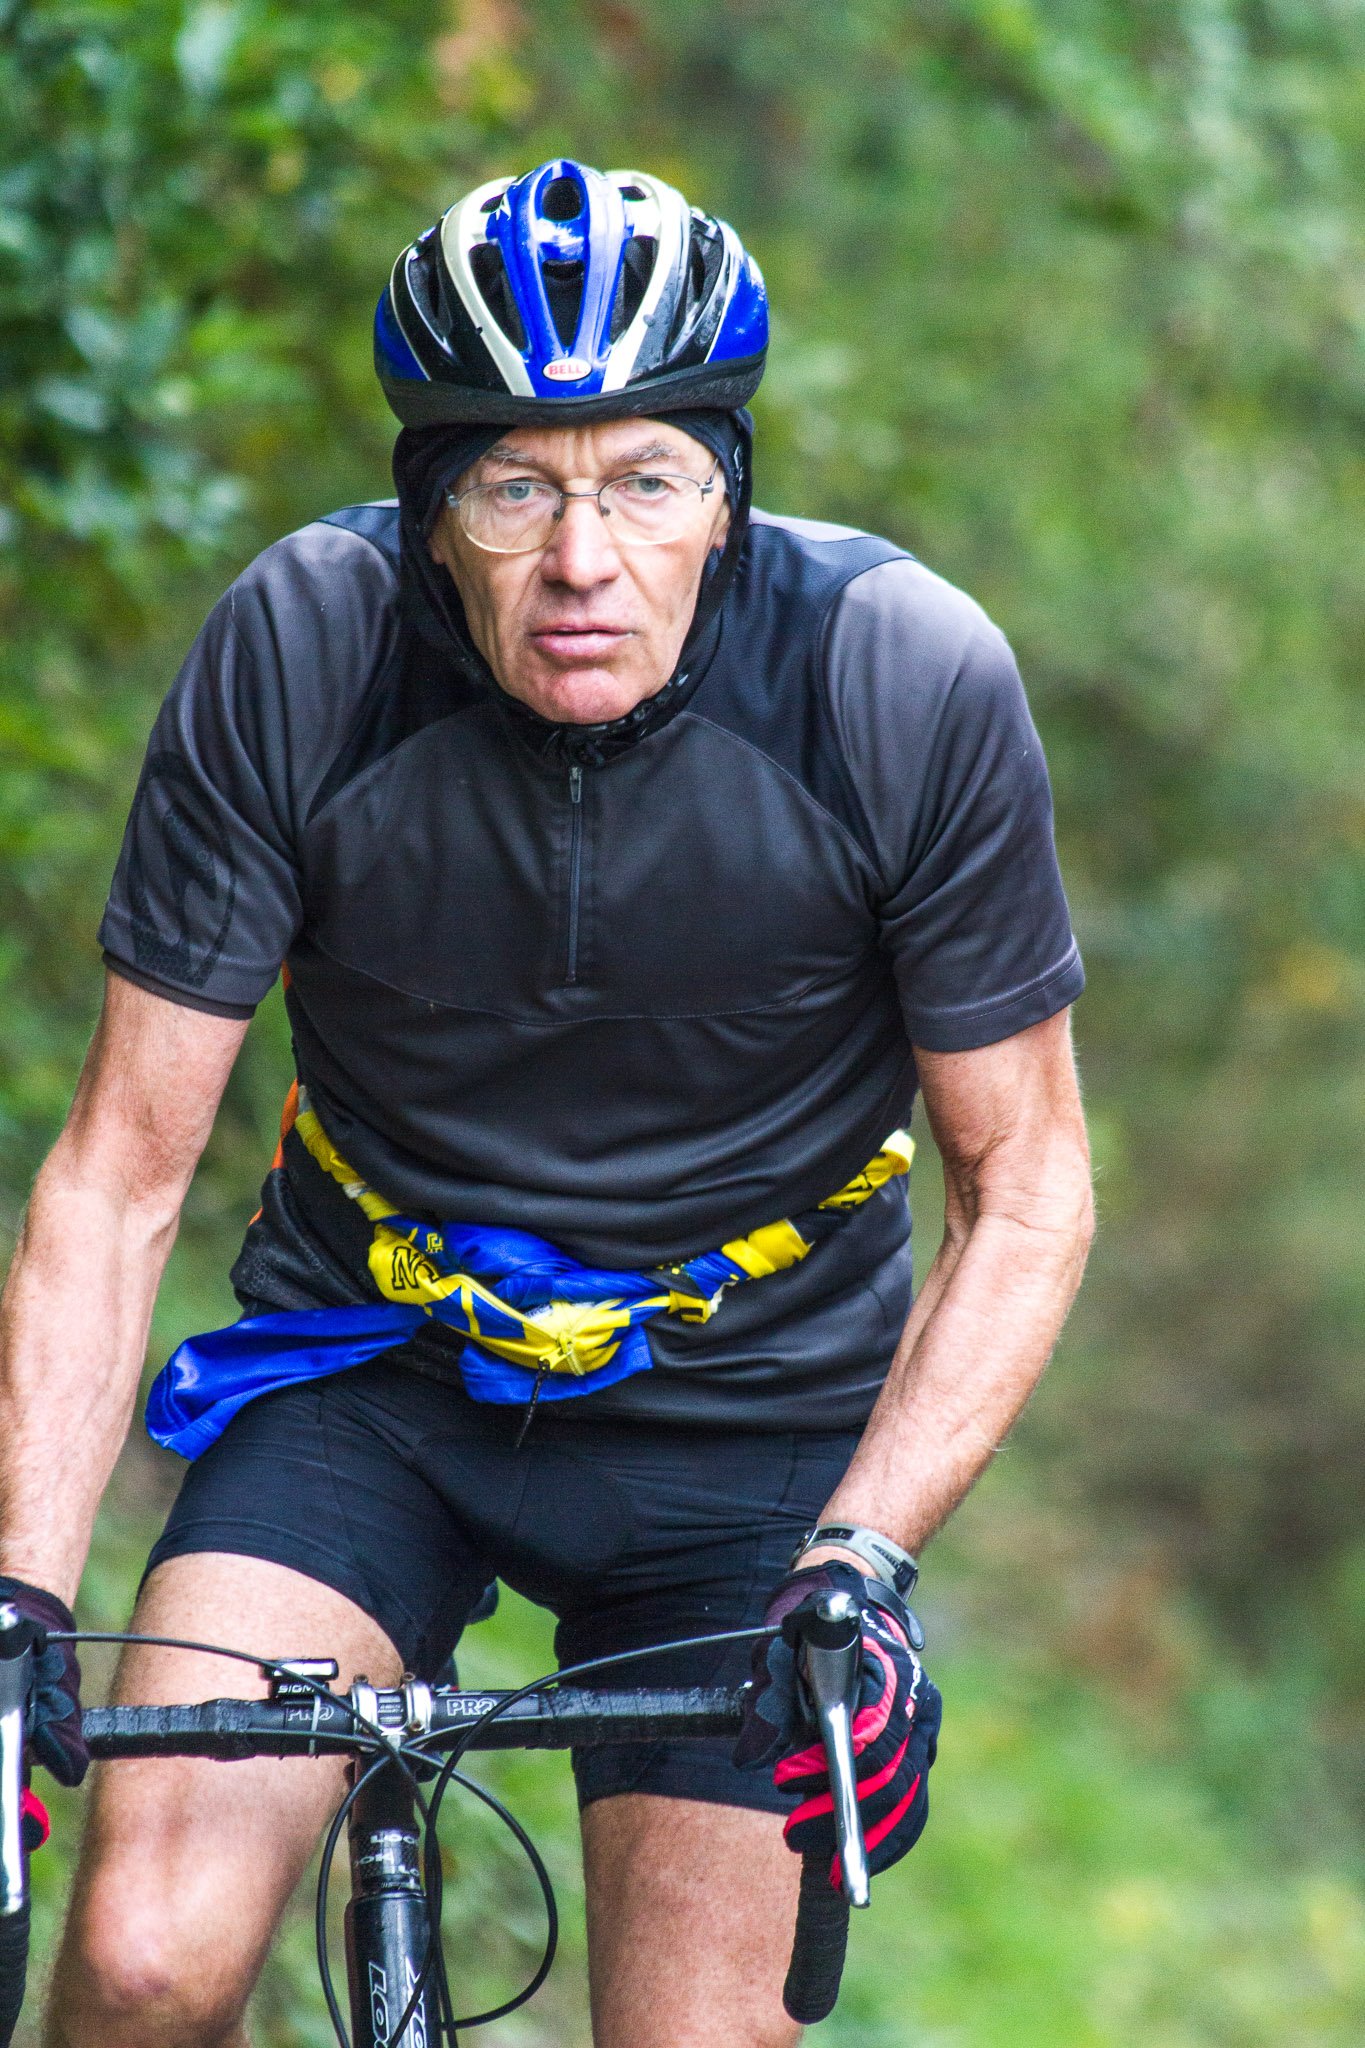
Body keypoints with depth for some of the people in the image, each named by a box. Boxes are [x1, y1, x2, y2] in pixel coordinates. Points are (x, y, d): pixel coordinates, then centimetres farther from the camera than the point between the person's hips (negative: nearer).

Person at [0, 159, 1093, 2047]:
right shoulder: (301, 654, -21)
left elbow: (1025, 1195, -10)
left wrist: (865, 1565, -24)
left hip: (744, 1391, 0)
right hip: (367, 1370, 0)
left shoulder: (912, 682, -21)